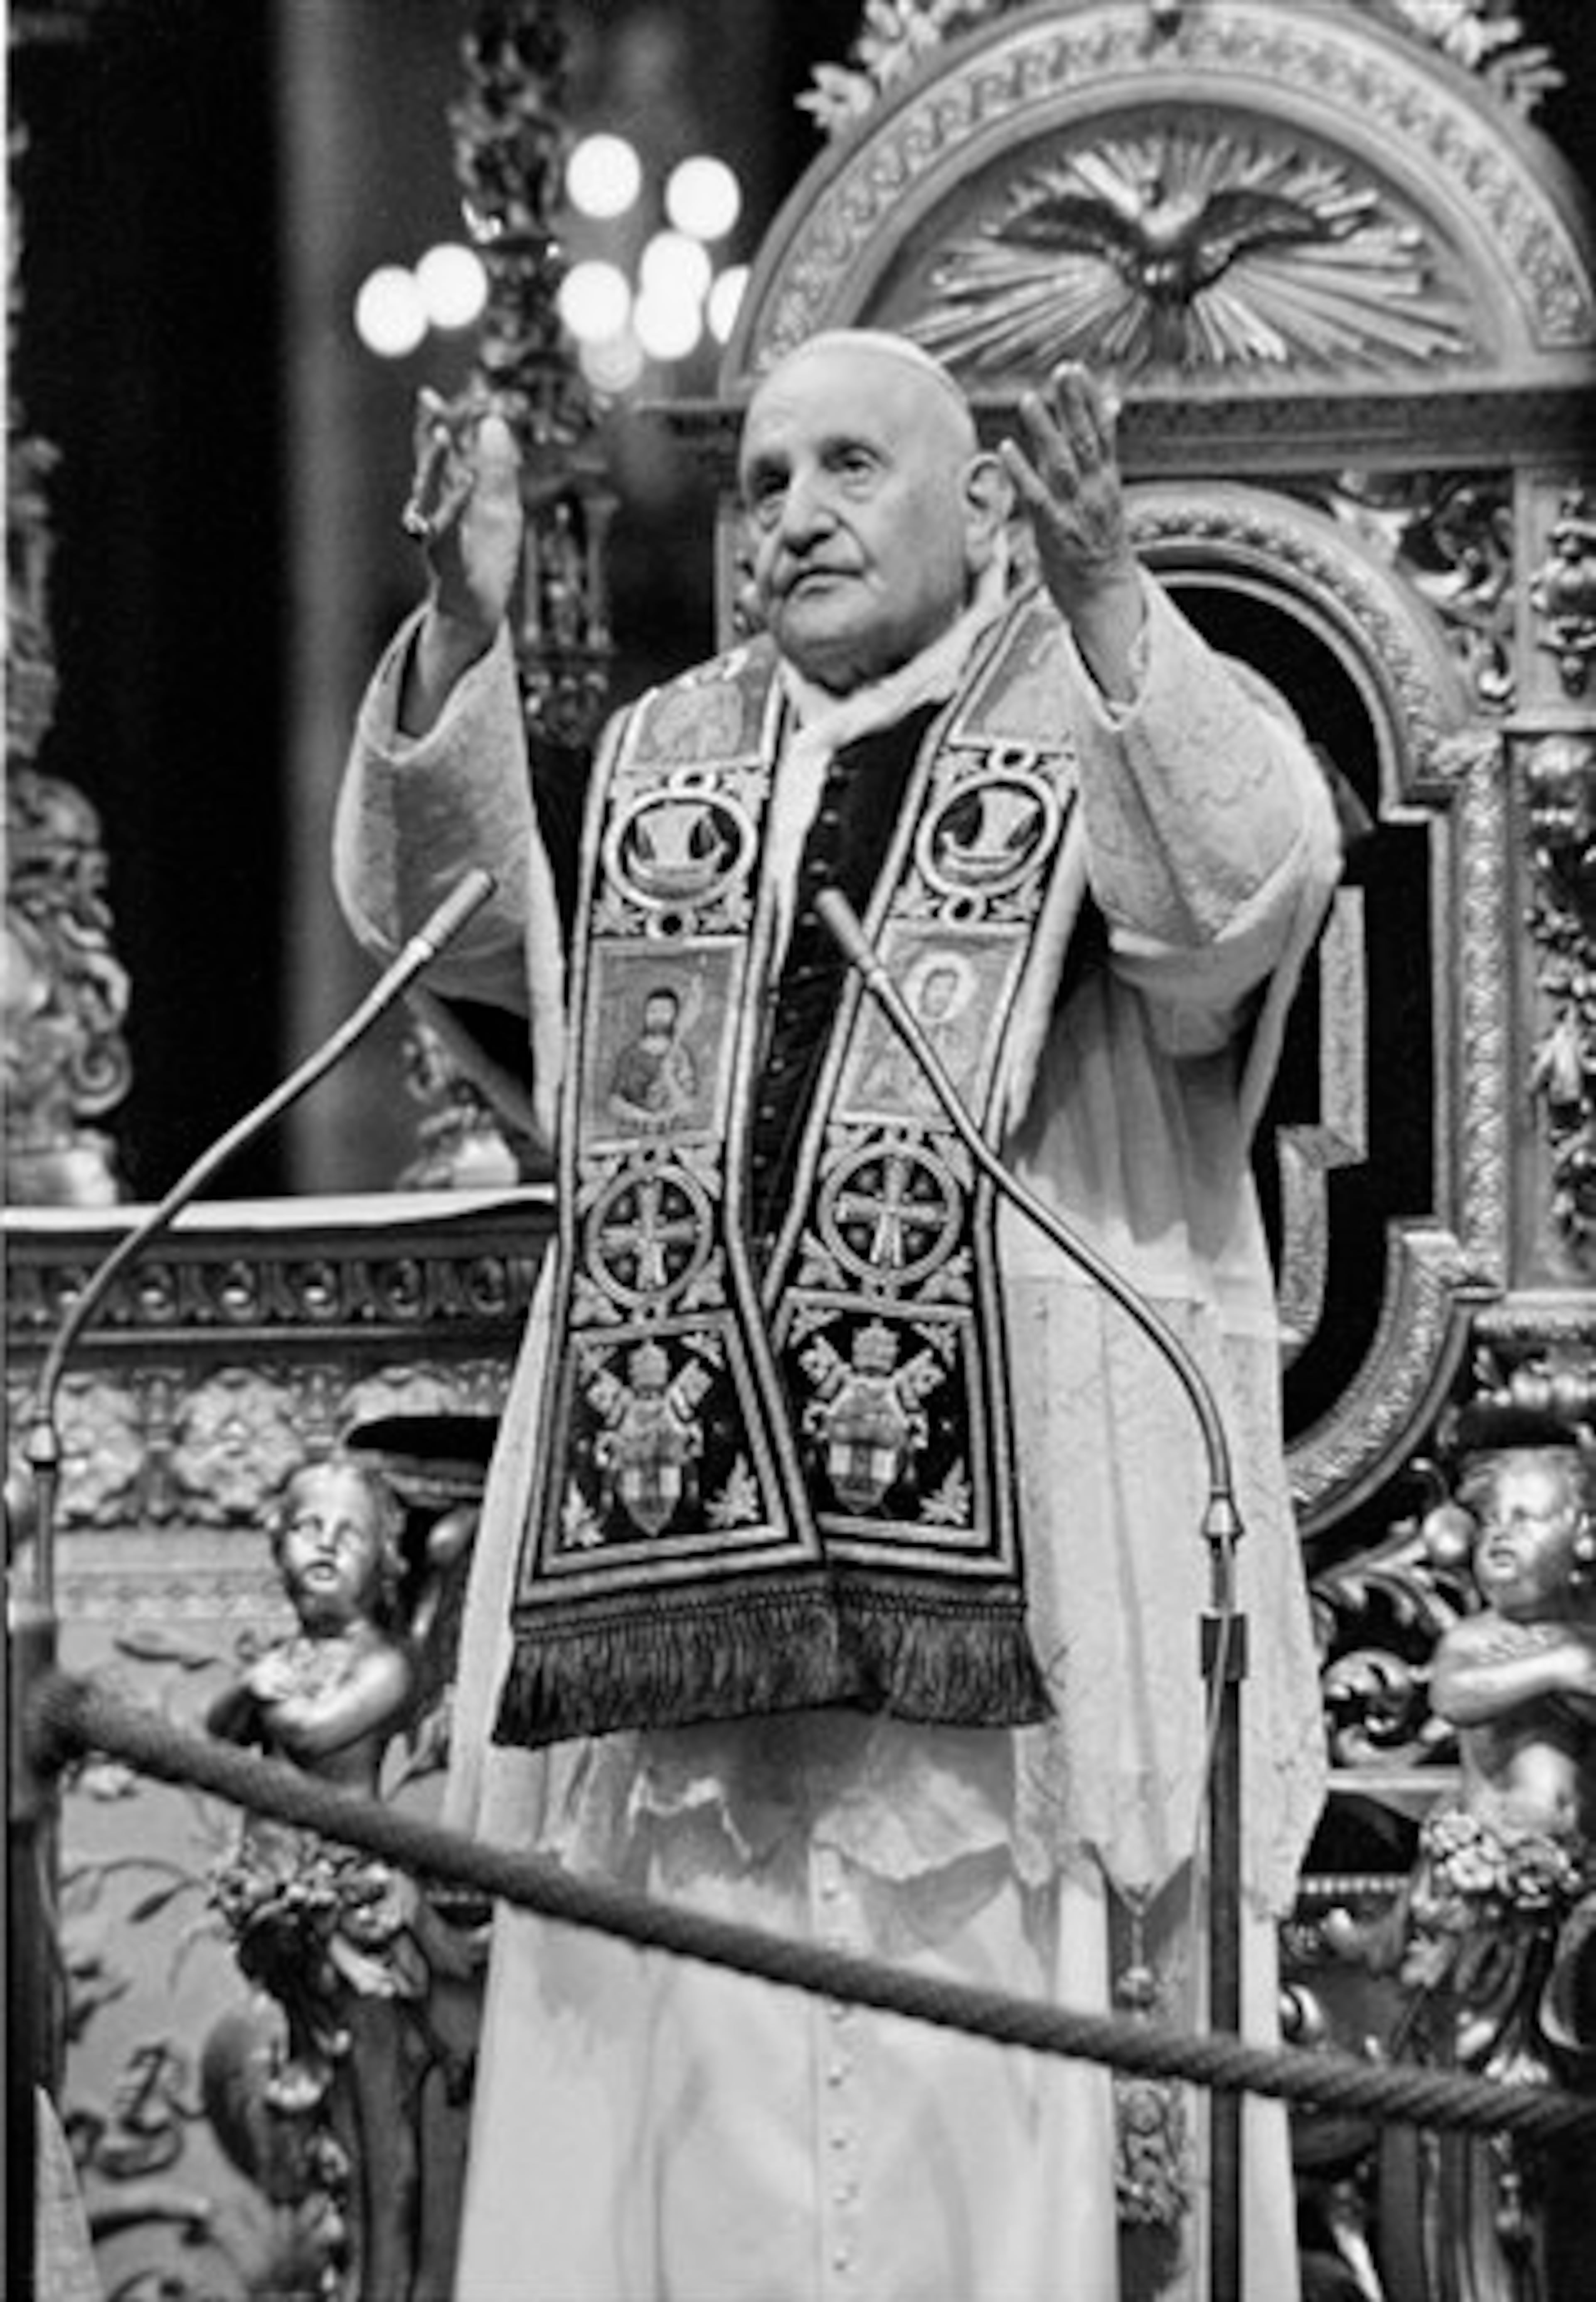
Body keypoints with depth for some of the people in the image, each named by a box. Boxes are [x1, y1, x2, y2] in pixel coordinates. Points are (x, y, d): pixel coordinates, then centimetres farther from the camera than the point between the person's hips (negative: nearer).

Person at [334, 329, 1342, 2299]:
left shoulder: (1117, 728, 5)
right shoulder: (661, 763, 18)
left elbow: (1244, 893, -16)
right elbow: (428, 902, 5)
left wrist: (1106, 603, -29)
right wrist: (462, 636, -11)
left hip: (1017, 1532, -4)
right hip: (684, 1539, 4)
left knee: (998, 2086, -6)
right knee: (689, 2073, 3)